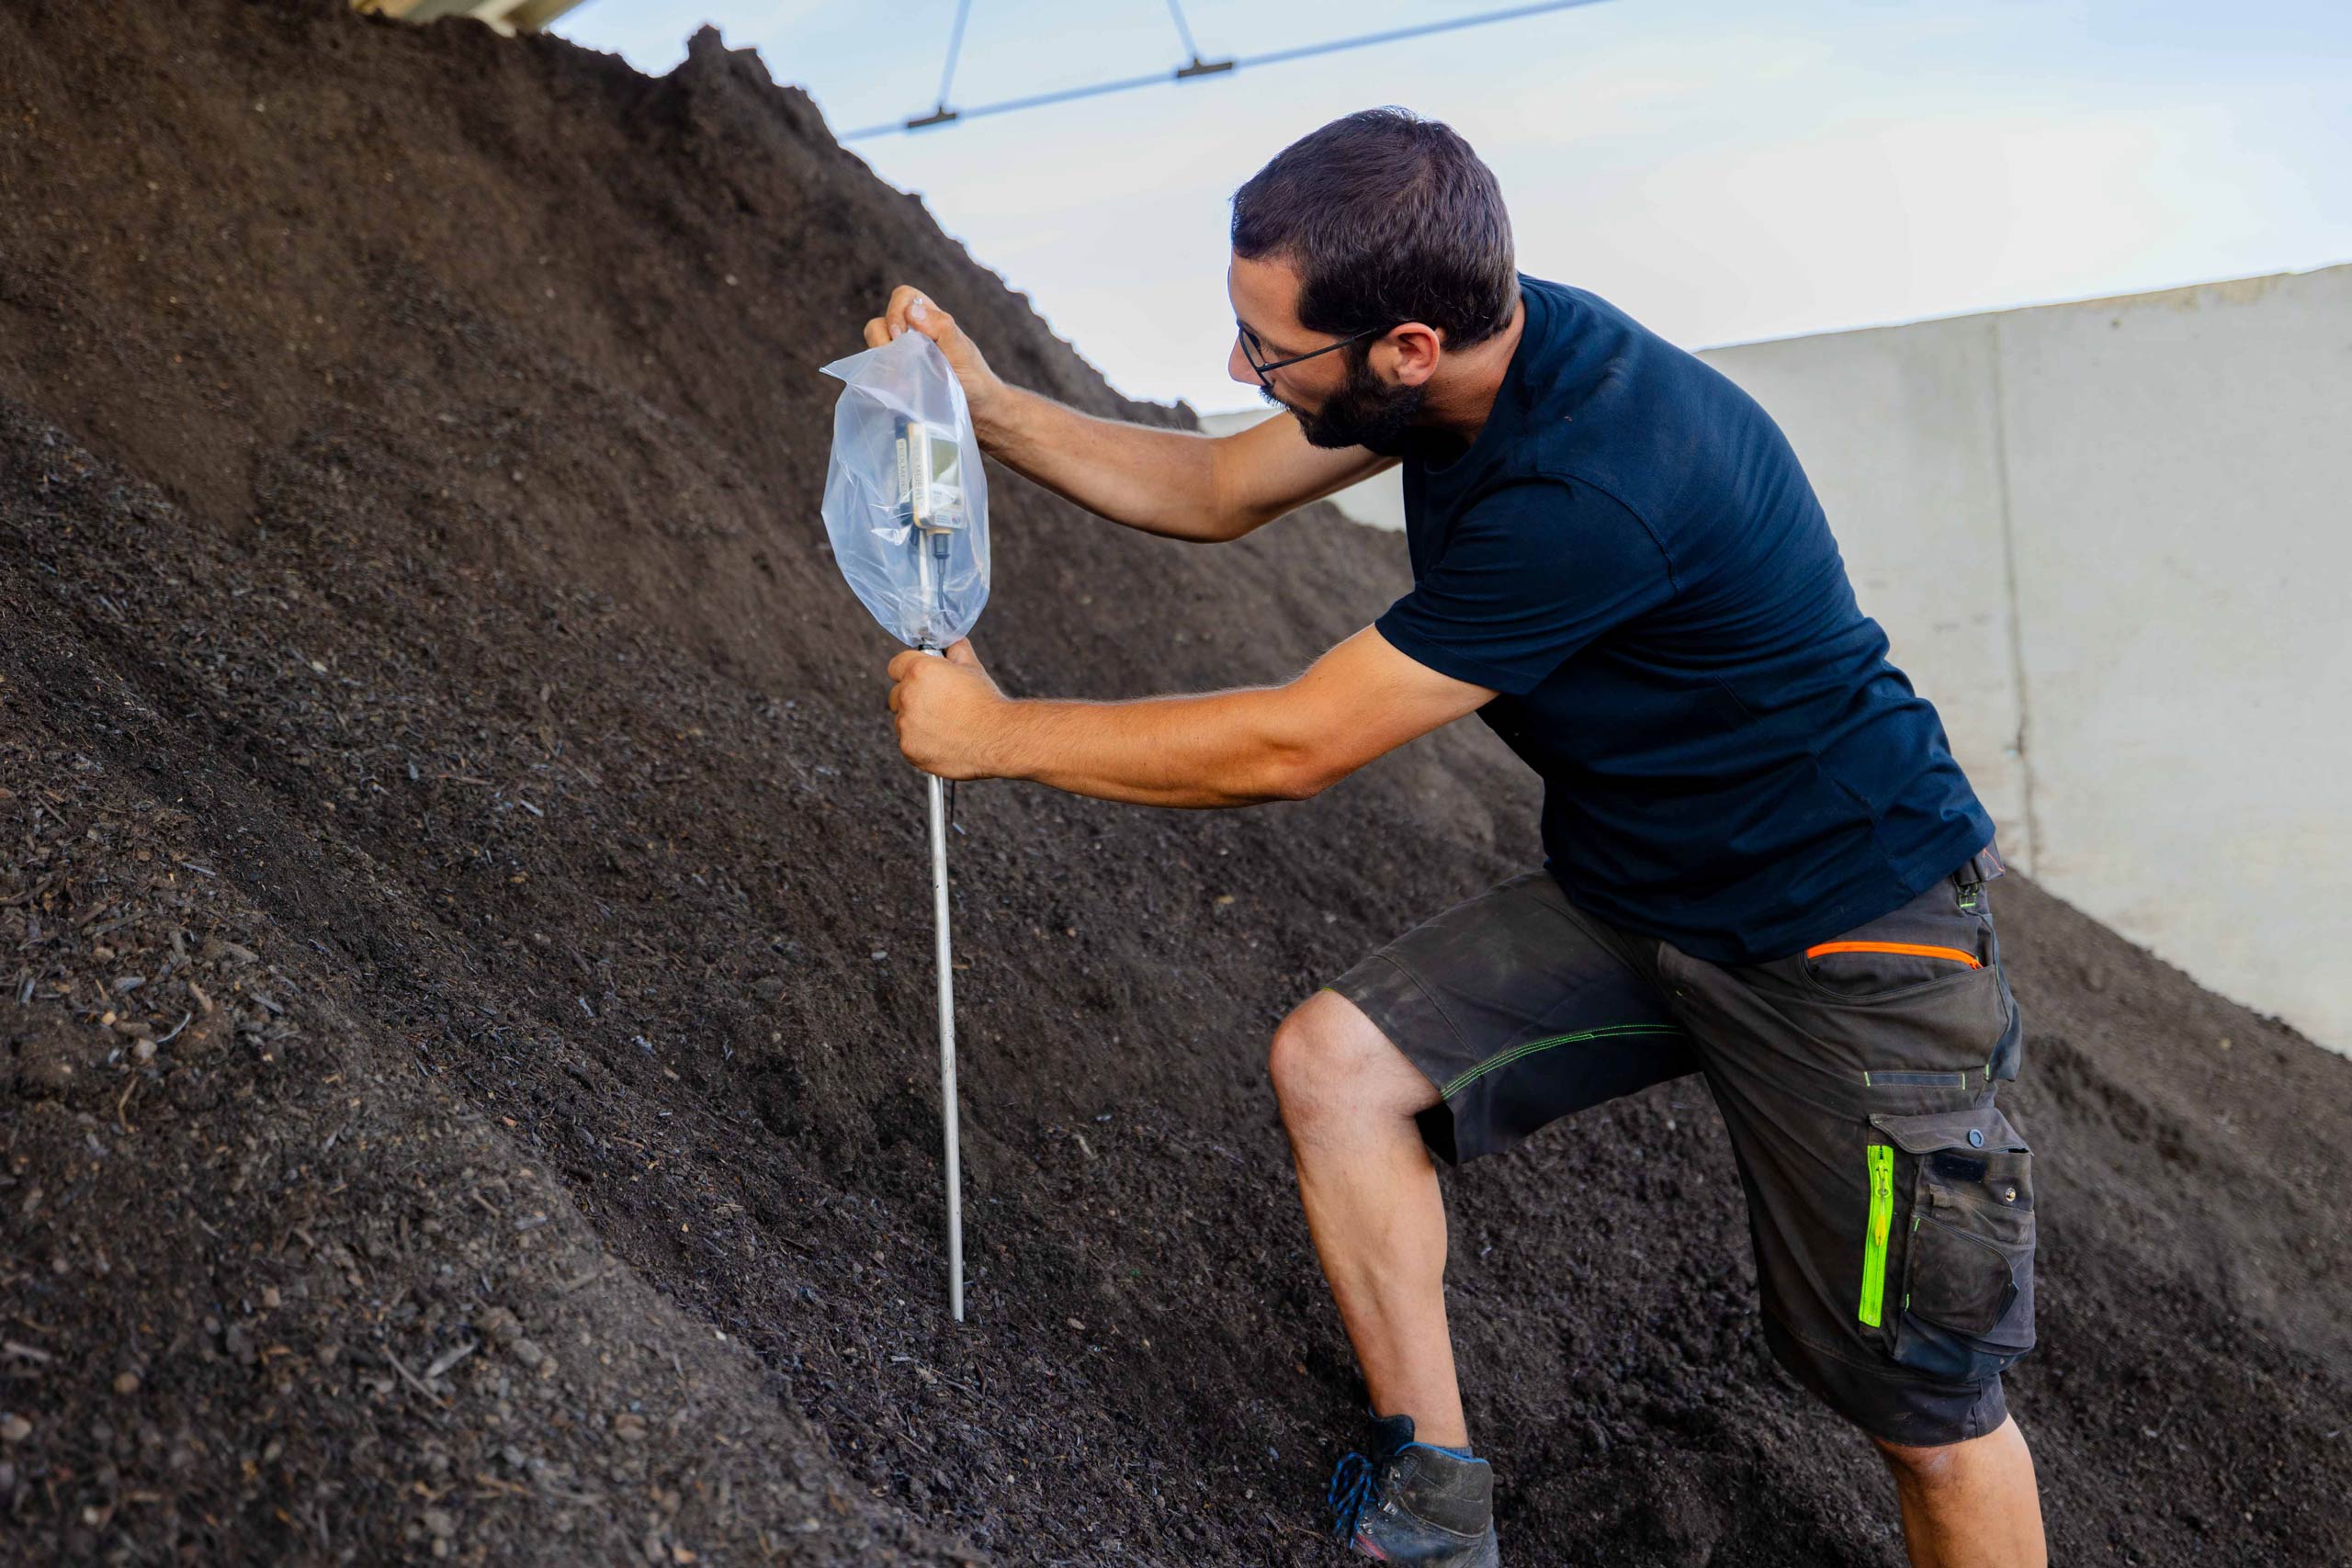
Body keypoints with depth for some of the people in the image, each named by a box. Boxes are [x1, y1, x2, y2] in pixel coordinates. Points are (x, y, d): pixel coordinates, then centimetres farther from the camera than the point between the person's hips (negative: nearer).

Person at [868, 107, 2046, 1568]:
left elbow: (1287, 750, -28)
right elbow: (1218, 489, 8)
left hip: (1844, 937, -8)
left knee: (1929, 1409, 2)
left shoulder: (1591, 487, -35)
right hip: (1628, 891, 8)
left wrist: (996, 732, -16)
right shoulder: (1462, 344, -8)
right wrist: (986, 404, -5)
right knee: (1333, 1061, -6)